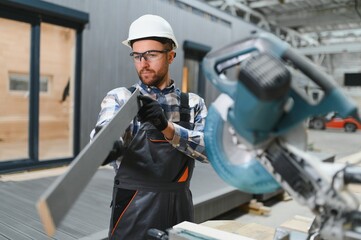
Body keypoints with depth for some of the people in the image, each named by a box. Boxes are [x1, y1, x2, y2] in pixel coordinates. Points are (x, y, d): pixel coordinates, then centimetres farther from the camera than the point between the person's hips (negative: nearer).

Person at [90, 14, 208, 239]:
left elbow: (209, 149, -12)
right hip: (134, 212, -2)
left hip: (179, 209, 2)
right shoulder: (120, 98, -3)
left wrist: (166, 126, -28)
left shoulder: (193, 103, 2)